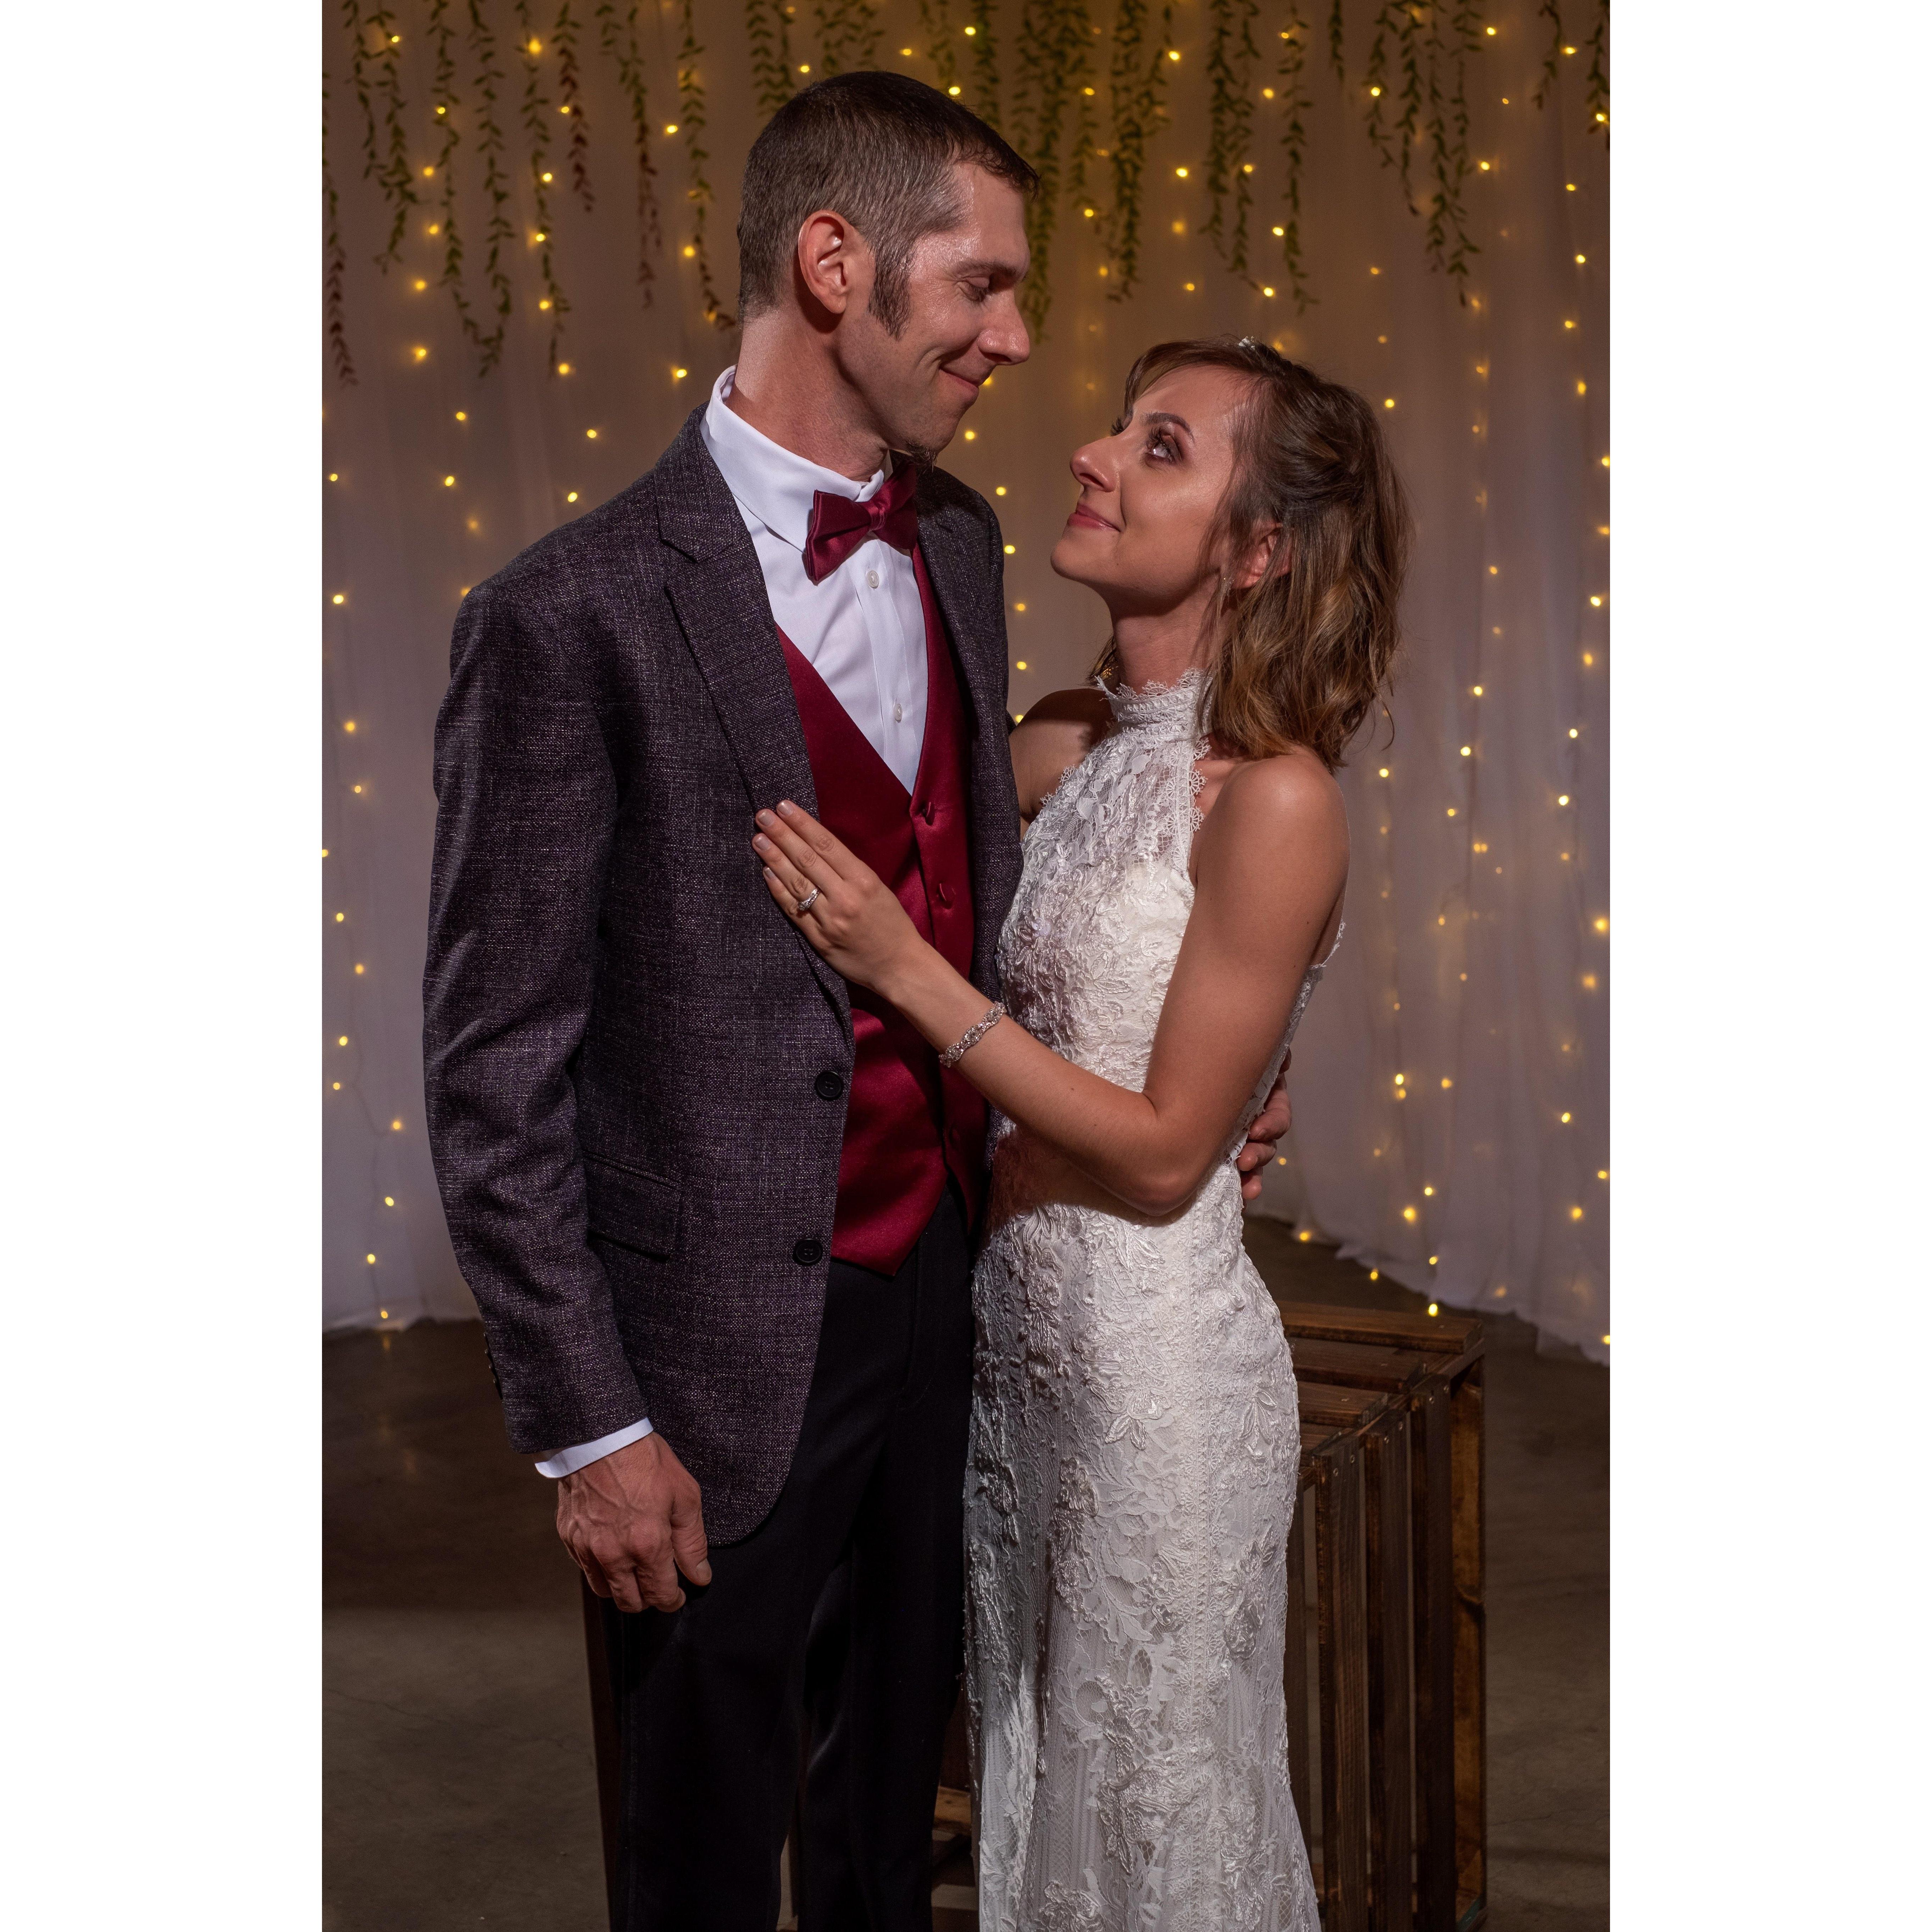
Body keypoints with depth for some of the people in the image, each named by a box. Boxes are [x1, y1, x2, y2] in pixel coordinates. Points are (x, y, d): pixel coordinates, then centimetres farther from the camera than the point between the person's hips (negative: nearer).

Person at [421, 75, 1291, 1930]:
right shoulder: (575, 618, -19)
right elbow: (494, 1068, -15)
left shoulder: (956, 543, 3)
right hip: (735, 1342, -6)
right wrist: (587, 1429, -13)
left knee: (897, 1749, 26)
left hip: (945, 1274, 6)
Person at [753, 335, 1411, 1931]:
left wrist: (904, 966, -22)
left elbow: (1163, 1155, -20)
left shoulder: (1275, 800, -21)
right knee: (1032, 1756, 24)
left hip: (1162, 1357, -6)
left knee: (1159, 1798, 14)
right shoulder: (1062, 743, 0)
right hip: (1016, 1328, 7)